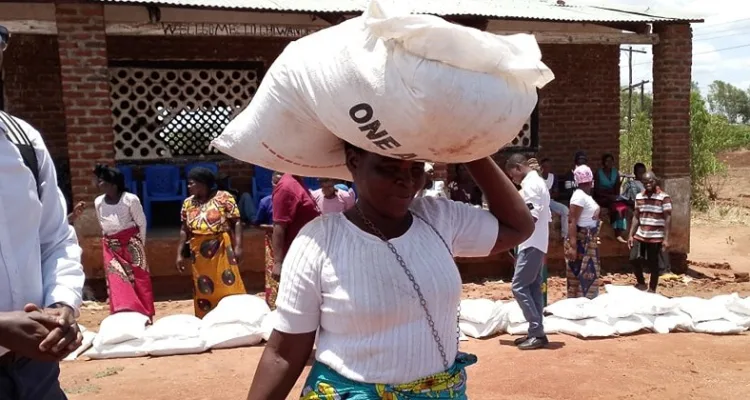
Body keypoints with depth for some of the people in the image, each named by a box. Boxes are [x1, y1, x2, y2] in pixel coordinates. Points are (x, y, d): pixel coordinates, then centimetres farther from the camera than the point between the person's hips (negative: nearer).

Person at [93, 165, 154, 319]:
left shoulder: (130, 199, -11)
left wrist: (140, 244, 4)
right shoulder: (98, 202, 3)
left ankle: (144, 318, 8)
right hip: (110, 248, 4)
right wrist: (110, 241, 15)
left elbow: (141, 223, -2)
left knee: (139, 281, -1)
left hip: (131, 245, -4)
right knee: (117, 285, -2)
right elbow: (102, 226, 15)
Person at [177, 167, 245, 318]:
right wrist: (180, 254, 8)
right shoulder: (188, 203, 10)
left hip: (221, 251, -5)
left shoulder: (224, 197, -5)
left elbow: (236, 223, -8)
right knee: (204, 291, 10)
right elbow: (185, 230, 13)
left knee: (229, 287, -5)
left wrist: (238, 247, -16)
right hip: (199, 255, 5)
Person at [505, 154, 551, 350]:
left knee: (519, 286, -9)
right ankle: (536, 332, 13)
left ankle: (537, 333, -7)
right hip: (538, 243, 11)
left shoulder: (530, 184, -13)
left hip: (531, 244, -11)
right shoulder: (539, 182, 19)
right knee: (534, 288, 10)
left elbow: (533, 215, -21)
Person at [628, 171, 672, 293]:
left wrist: (666, 239, -15)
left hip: (656, 238, -4)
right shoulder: (639, 197, 6)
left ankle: (652, 290, 22)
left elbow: (668, 218, -10)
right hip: (640, 236, 4)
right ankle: (641, 283, 27)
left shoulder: (664, 197, -9)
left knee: (654, 266, 5)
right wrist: (631, 235, 6)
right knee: (634, 260, 3)